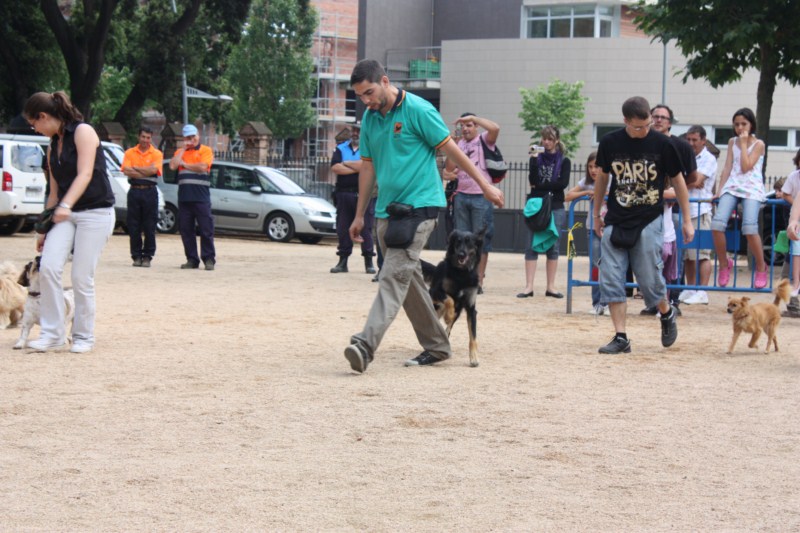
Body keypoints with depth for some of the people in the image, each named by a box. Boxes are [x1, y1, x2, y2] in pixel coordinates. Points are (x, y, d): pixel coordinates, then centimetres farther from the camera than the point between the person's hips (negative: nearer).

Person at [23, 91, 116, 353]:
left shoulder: (82, 132, -8)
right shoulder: (53, 146, 15)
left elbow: (85, 174, -19)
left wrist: (65, 205, -32)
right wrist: (44, 230, 19)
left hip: (96, 213, -7)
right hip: (66, 214, 7)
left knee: (82, 278, -6)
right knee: (48, 267, -11)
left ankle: (84, 337, 9)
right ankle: (53, 334, -4)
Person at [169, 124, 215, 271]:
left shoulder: (205, 150, 4)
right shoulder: (180, 152, 17)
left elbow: (202, 167, -12)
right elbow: (173, 166, -1)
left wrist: (184, 164, -1)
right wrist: (183, 149, 1)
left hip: (201, 197, -5)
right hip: (184, 196, 5)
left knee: (206, 229, -5)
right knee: (186, 230, 5)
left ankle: (209, 259, -1)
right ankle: (192, 259, 11)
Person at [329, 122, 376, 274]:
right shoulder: (341, 148, 13)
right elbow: (335, 167, -2)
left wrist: (346, 163, -4)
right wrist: (356, 168, -7)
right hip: (344, 193, 3)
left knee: (366, 228, -3)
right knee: (343, 229, 4)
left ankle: (369, 262, 3)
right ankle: (343, 261, 9)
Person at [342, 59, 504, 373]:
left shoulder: (418, 110, -10)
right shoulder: (370, 118, 10)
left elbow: (451, 150, -5)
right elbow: (368, 166, 18)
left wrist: (485, 186, -1)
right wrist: (360, 215, 19)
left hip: (419, 205, -8)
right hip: (387, 209, 8)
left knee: (395, 274, -17)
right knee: (408, 278, 11)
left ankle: (366, 344, -29)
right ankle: (436, 346, 21)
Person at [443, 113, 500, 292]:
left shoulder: (484, 140, 1)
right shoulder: (458, 144, 14)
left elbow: (495, 128, -21)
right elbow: (449, 170, 16)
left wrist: (472, 117, -15)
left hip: (481, 196, -5)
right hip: (461, 195, 5)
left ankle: (479, 281, 1)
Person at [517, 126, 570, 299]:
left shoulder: (564, 161, 7)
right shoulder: (536, 158, 9)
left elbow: (563, 183, -8)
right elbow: (533, 180, -6)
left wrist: (540, 186, -7)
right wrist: (534, 158, -12)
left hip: (556, 208, 0)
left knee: (553, 247, 1)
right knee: (532, 246, -5)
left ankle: (551, 286, 5)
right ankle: (529, 286, -6)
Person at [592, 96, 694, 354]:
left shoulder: (662, 144, -7)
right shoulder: (610, 143, -2)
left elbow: (678, 181, 3)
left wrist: (687, 220, 5)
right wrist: (596, 214, 19)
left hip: (649, 221, -3)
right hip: (615, 222, 3)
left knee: (649, 279, -4)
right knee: (610, 280, -4)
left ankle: (667, 314, 27)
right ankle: (620, 338, 2)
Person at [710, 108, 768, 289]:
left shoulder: (758, 144, 3)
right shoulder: (732, 142, 17)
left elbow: (746, 167, -8)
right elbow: (727, 168, 12)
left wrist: (744, 145, -4)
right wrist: (719, 190, 4)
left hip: (752, 189, -4)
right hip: (732, 187, 4)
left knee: (749, 227, -26)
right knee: (717, 223, -21)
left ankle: (761, 267, -5)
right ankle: (724, 264, -1)